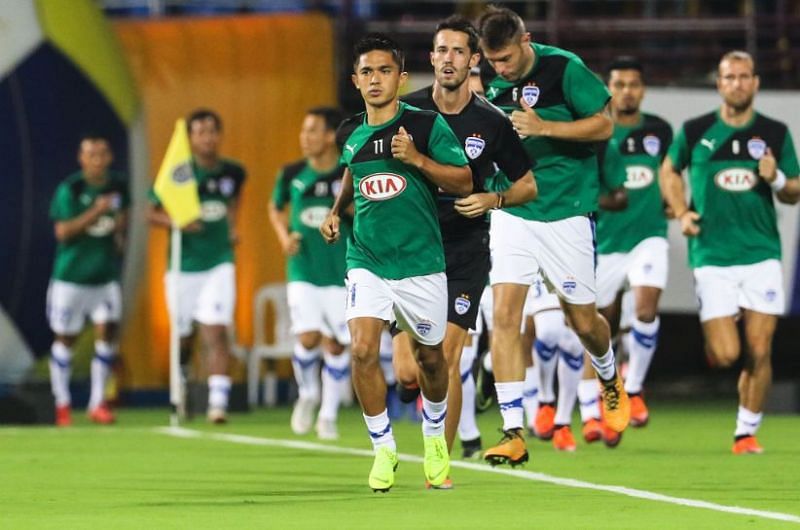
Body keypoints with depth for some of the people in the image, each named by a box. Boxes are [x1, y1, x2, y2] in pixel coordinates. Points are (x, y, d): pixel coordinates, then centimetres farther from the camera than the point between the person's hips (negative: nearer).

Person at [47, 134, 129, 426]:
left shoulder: (119, 185, 2)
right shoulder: (69, 190, -12)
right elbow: (62, 231, -17)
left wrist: (120, 232, 6)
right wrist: (95, 212, -25)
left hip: (106, 274, 3)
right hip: (71, 274, -3)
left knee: (107, 331, -6)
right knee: (65, 337, 5)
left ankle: (98, 402, 4)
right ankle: (62, 404, 19)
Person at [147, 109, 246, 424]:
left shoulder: (233, 172, 2)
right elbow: (152, 214, 0)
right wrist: (175, 222, -19)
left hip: (219, 264, 1)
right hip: (184, 266, -1)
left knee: (216, 332, -14)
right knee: (184, 337, 10)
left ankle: (218, 401, -19)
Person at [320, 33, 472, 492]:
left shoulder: (427, 124, -8)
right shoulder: (350, 133, 4)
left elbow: (464, 182, -7)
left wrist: (417, 159, -19)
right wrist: (337, 209, 12)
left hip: (420, 260, -2)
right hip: (366, 260, 2)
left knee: (430, 357, 11)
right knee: (363, 351, -16)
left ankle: (435, 437, 39)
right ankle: (384, 449, -2)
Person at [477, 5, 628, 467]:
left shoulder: (563, 68, -13)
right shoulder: (488, 78, -1)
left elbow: (604, 125, -9)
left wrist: (543, 127, -21)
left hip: (567, 211, -3)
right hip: (511, 213, 3)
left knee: (583, 321, 7)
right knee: (505, 314, -11)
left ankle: (610, 379, 43)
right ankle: (513, 434, -11)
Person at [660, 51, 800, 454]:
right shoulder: (695, 132, 2)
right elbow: (669, 171, 19)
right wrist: (681, 212, 3)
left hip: (762, 253, 1)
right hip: (712, 257, -1)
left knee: (758, 352, -5)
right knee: (725, 355, -9)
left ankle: (747, 432, 9)